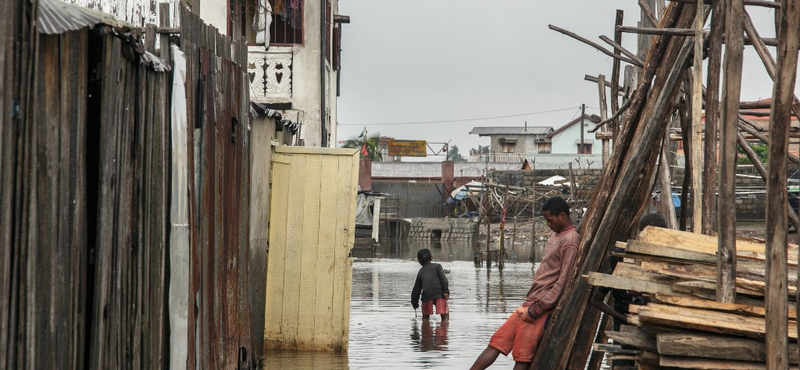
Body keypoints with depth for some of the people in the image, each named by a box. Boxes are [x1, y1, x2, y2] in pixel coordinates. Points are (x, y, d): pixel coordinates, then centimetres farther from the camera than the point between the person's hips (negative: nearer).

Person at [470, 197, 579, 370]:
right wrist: (530, 303, 17)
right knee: (496, 343, 6)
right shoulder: (556, 236, 18)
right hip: (529, 304, 9)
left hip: (541, 309, -9)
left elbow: (563, 282, -18)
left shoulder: (569, 242, -13)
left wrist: (536, 309, -17)